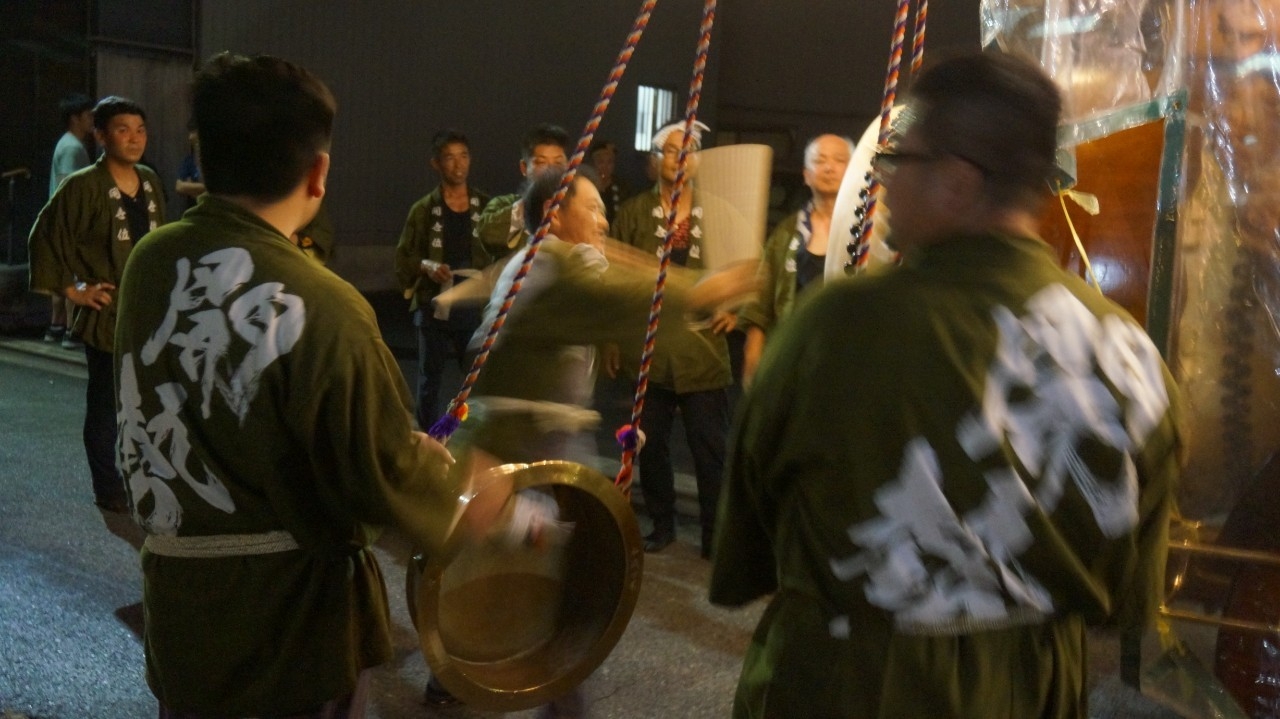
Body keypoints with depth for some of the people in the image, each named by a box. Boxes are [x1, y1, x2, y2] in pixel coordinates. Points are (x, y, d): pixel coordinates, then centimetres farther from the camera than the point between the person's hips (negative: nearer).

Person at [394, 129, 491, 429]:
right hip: (433, 306, 0)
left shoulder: (486, 206, 5)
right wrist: (425, 266, -16)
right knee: (430, 379, 8)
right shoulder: (423, 210, 2)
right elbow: (403, 257, 4)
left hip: (475, 306, 0)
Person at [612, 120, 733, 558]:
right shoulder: (633, 212, 6)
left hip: (703, 351, -1)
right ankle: (662, 525, 25)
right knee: (651, 445, 9)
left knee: (711, 448, 2)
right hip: (648, 350, 1)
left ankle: (714, 533, 15)